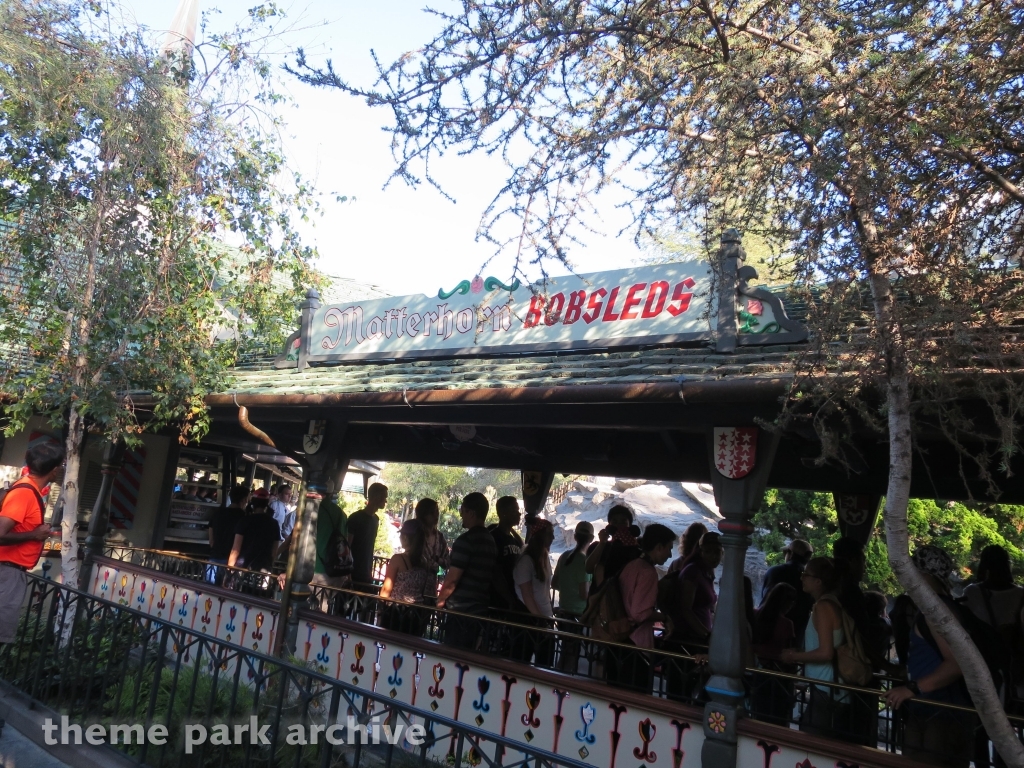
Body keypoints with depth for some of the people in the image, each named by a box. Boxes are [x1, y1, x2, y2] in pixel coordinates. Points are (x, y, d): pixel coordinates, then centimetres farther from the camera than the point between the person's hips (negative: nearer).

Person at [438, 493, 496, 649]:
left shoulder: (466, 540, -15)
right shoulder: (491, 541, 10)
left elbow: (452, 579, -15)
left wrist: (440, 600, -1)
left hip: (461, 609, -8)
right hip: (480, 609, 8)